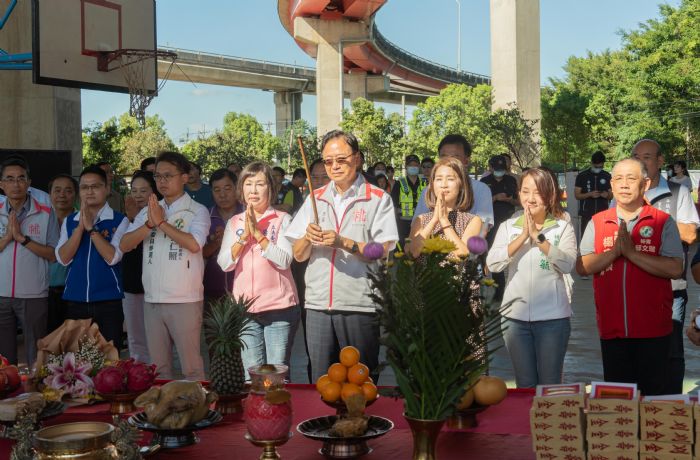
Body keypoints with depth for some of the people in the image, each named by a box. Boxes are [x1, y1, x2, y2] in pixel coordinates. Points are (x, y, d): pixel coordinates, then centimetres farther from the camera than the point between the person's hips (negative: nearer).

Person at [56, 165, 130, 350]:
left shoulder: (119, 221, -4)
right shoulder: (69, 221, 8)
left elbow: (112, 257, -15)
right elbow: (63, 258, -3)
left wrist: (91, 227, -17)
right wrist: (80, 226, -12)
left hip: (108, 302, -3)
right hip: (74, 302, 4)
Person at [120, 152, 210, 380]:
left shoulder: (197, 211, -2)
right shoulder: (148, 211, 13)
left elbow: (194, 244, -19)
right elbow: (125, 245, 3)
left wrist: (161, 222, -14)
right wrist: (149, 224, -12)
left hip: (184, 300, -5)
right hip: (152, 300, 5)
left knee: (191, 365, -1)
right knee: (158, 366, 12)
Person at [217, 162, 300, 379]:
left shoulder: (282, 219, 0)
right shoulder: (234, 222, 11)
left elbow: (284, 261, -12)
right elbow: (224, 264, 0)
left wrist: (258, 233, -16)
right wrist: (244, 236, -10)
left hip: (279, 306, -3)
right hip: (245, 308, 3)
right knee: (251, 373, 5)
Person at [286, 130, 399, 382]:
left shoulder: (378, 199, 1)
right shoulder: (316, 199, 14)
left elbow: (382, 252, -9)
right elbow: (299, 255, 12)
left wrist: (344, 243, -20)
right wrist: (308, 237, -8)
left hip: (360, 305, -4)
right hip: (318, 304, 4)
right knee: (321, 381, 7)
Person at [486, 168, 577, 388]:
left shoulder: (563, 227, -1)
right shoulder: (508, 227, 5)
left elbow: (567, 264, -17)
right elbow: (493, 264, -9)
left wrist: (537, 236, -19)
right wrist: (523, 236, -15)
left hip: (553, 316, -2)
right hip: (515, 315, 2)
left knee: (550, 384, 7)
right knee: (524, 384, 13)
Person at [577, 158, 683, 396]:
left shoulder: (663, 222, -3)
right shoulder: (597, 223, 7)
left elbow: (675, 269, -14)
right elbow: (582, 267, -1)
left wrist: (631, 252, -19)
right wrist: (614, 252, -15)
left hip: (653, 330, -3)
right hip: (611, 329, 3)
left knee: (654, 394, 6)